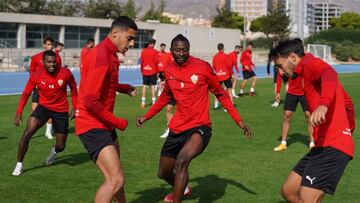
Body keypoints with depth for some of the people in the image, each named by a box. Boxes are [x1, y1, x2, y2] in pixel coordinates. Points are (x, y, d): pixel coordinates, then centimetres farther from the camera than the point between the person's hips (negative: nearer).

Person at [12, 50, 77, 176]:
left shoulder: (65, 73, -15)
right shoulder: (36, 76, -13)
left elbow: (73, 88, 3)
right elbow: (26, 94, -2)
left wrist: (75, 108, 2)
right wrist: (19, 113, -10)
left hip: (61, 111, 0)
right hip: (43, 107, 0)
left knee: (60, 146, 5)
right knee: (27, 133, -23)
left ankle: (54, 151, 46)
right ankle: (19, 164, -7)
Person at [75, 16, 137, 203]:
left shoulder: (109, 54, 11)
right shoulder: (101, 56, -21)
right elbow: (90, 100, -26)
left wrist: (125, 88, 13)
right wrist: (119, 123, -17)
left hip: (104, 125, 10)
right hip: (93, 126, -10)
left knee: (115, 176, 21)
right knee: (116, 179, -16)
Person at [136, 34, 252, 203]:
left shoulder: (202, 67, -9)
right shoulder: (169, 71, 3)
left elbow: (220, 94, 1)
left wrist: (239, 121, 0)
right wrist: (146, 117, 24)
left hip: (199, 127, -5)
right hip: (176, 129, 5)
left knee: (181, 160, -33)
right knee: (163, 173, 15)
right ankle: (183, 189, 49)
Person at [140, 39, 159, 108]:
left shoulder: (143, 51, 4)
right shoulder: (155, 51, -6)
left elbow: (141, 62, 6)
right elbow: (156, 62, -6)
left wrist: (142, 71, 14)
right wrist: (157, 72, 2)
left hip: (145, 72, 3)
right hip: (153, 71, -3)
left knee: (144, 86, 5)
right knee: (153, 86, 0)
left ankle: (143, 102, 4)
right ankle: (153, 102, 0)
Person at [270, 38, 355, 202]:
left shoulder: (310, 64, -6)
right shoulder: (308, 72, 24)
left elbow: (329, 74, -33)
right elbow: (346, 101, 35)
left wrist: (323, 104, -50)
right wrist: (349, 129, 34)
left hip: (332, 146, -11)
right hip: (324, 144, 11)